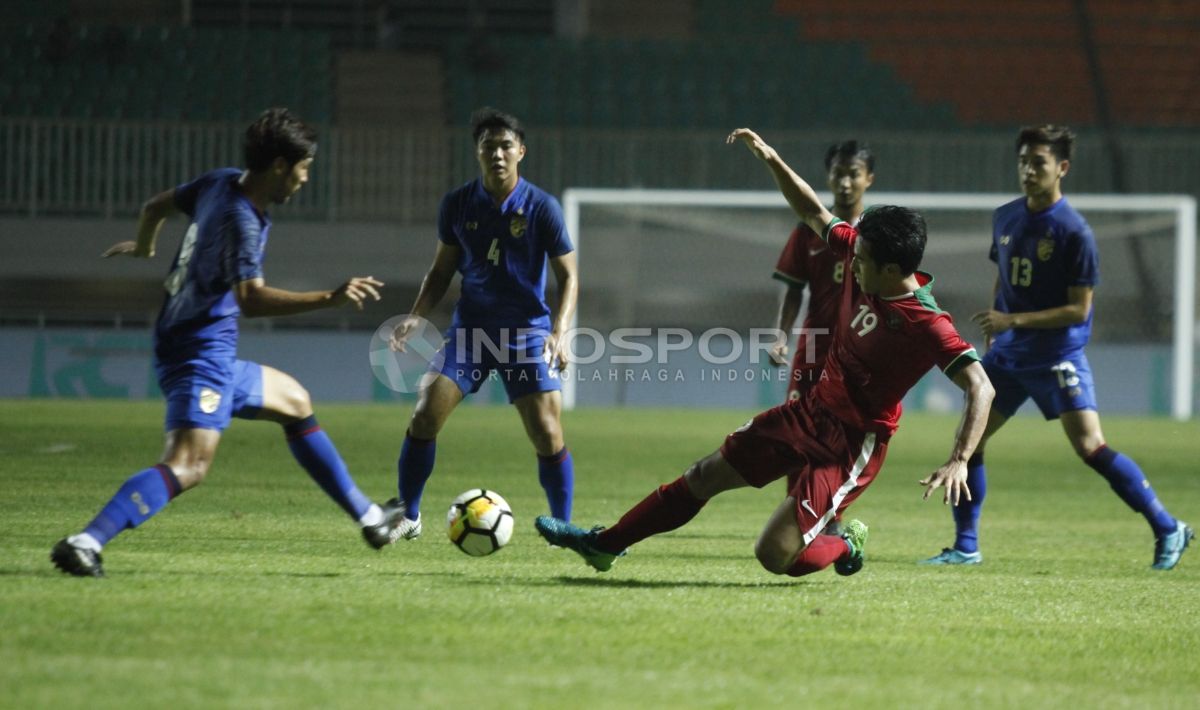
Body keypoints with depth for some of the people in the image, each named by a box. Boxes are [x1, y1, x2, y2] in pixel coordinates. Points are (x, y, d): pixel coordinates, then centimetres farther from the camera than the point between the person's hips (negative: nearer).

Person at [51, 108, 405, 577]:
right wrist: (329, 299, -39)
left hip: (211, 357, 11)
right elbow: (250, 298, -34)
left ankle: (369, 518, 34)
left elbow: (156, 207, 25)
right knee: (188, 465, -26)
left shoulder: (221, 183, 8)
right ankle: (86, 542, -38)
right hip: (201, 357, -11)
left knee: (295, 403, 25)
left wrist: (143, 248, 46)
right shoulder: (241, 221, -20)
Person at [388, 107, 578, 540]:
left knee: (547, 435, -11)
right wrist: (416, 316, -5)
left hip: (527, 332, -2)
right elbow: (442, 270, 11)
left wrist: (559, 333, -21)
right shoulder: (457, 204, 0)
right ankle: (407, 516, 5)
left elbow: (568, 277, -5)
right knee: (425, 415, -12)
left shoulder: (541, 207, -9)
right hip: (470, 328, 2)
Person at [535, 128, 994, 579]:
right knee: (706, 475, 17)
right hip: (813, 409, 8)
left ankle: (846, 545, 18)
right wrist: (771, 159, 4)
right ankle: (606, 544, 33)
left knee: (775, 555, -15)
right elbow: (813, 214, 10)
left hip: (854, 444, -8)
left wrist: (959, 461, -42)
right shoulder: (863, 257, -6)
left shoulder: (927, 325, -28)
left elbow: (980, 386, -32)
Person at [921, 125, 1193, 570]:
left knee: (1090, 447, -15)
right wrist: (992, 332, 15)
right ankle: (966, 547, 12)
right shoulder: (1005, 219, 6)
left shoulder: (1074, 232, -15)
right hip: (1008, 354, 7)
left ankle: (1168, 530, -4)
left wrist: (1014, 320, -22)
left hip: (1058, 356, -7)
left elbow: (1078, 309, -16)